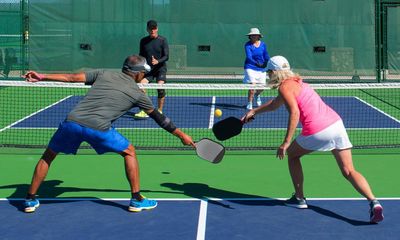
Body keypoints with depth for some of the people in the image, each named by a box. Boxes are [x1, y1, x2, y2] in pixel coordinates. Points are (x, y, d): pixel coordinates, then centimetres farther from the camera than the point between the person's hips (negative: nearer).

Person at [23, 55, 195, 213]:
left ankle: (30, 199, 25)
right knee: (129, 152, 21)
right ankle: (136, 200, 19)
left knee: (48, 156, 25)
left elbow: (72, 78, 15)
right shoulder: (137, 94, 16)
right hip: (98, 128, -3)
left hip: (72, 121, 3)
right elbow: (159, 118, 23)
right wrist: (182, 135, 34)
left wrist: (42, 77, 22)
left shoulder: (103, 74, 20)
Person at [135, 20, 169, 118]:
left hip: (160, 68, -3)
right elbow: (141, 56, 15)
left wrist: (157, 61, -26)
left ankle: (159, 111, -3)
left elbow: (166, 56, -9)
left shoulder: (162, 40, -3)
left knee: (160, 87, -19)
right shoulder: (143, 41, 6)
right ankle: (143, 111, -13)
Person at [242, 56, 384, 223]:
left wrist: (286, 142, -18)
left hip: (317, 131, -7)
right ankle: (373, 202, -17)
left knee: (292, 154, 22)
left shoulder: (284, 86, -1)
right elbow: (274, 104, 42)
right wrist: (254, 111, 48)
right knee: (349, 171, 3)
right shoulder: (295, 82, 26)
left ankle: (299, 198, 26)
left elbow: (294, 112, -17)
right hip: (336, 123, 8)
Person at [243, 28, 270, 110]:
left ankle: (257, 95, 44)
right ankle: (249, 104, 3)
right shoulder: (248, 45, -10)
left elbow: (266, 56, 7)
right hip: (250, 68, -4)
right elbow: (249, 57, -21)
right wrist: (257, 63, -37)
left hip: (261, 69, 4)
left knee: (261, 88, 8)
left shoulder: (263, 45, 3)